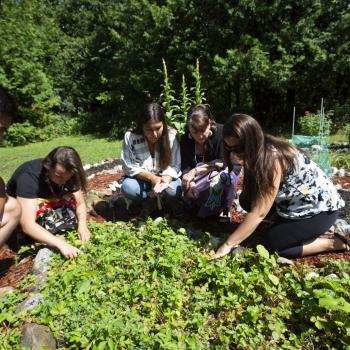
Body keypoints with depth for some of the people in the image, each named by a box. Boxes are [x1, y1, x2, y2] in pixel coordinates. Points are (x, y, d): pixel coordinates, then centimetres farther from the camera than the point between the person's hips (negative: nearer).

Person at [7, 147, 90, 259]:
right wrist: (61, 244, -52)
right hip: (18, 209, -5)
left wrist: (82, 225, -35)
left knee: (70, 200, -23)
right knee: (40, 208, -36)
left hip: (48, 205, 5)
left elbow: (80, 203, -16)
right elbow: (28, 225, -45)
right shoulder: (28, 177, -38)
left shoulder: (66, 175, -20)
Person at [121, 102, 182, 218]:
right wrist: (152, 178, -29)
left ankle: (170, 202, 9)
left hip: (166, 177, 0)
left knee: (174, 191, -30)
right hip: (142, 179, 1)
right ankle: (150, 203, 2)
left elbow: (174, 166, -15)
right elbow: (129, 167, -14)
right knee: (127, 187, -29)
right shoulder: (130, 137, -20)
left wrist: (165, 180, -36)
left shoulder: (171, 136, -19)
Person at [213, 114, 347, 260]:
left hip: (320, 208, -8)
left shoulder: (273, 158, -32)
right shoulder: (261, 151, -7)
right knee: (247, 199, -7)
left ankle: (333, 242, 1)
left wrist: (228, 245, -29)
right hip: (297, 202, 8)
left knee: (270, 244, -16)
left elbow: (258, 213, -32)